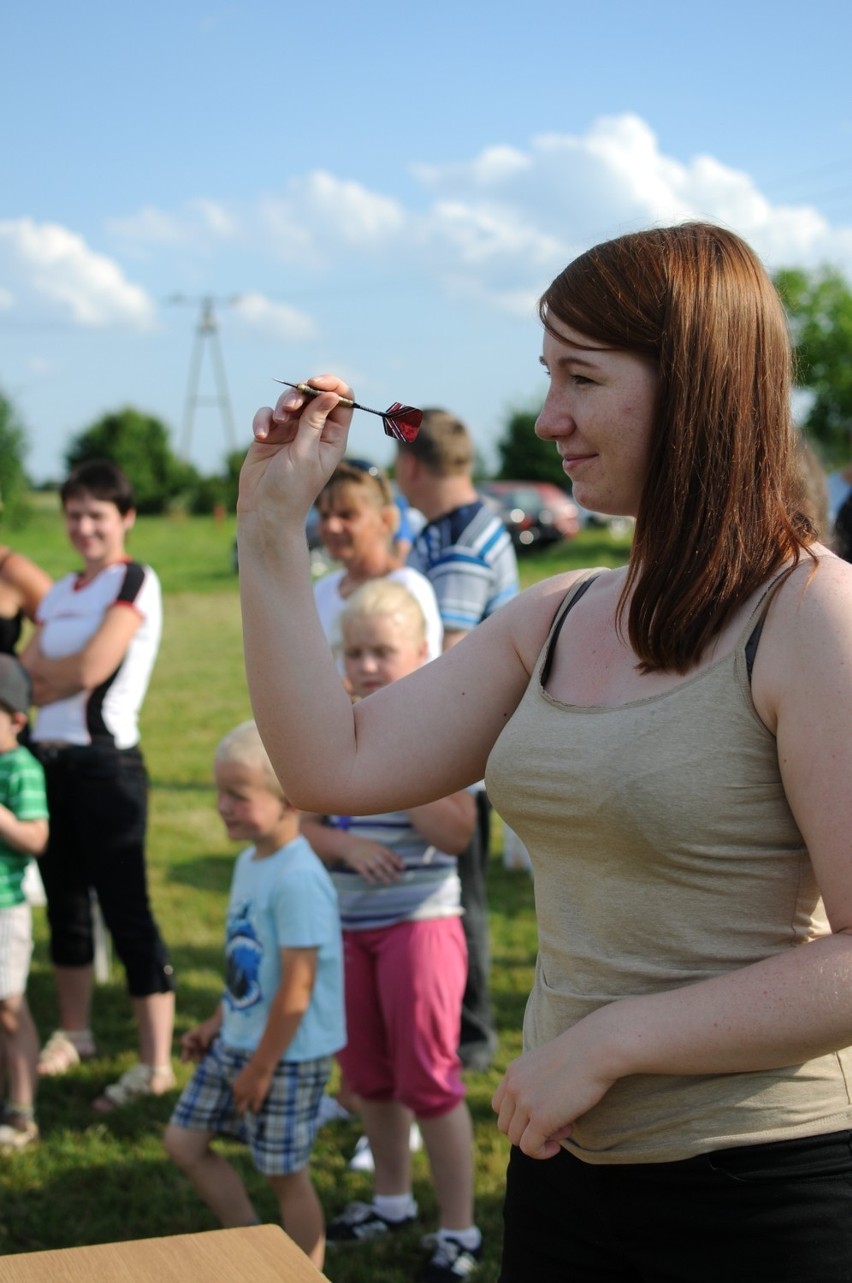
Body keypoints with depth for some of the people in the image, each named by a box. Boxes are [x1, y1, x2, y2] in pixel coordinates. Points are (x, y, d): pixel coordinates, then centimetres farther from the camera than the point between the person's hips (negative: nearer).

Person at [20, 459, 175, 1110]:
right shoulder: (61, 591, 15)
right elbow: (27, 675, 7)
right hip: (50, 760, 8)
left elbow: (90, 670, -17)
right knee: (65, 902, 15)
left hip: (106, 764, -8)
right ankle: (75, 1034, 31)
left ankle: (157, 1064, -2)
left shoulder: (135, 582, -7)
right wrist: (67, 671, -12)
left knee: (126, 910, -6)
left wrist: (44, 668, 0)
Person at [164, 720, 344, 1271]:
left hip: (288, 1053, -9)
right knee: (184, 1140, 14)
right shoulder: (250, 862, 5)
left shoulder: (298, 879, -24)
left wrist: (262, 1067, -18)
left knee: (286, 1175, 4)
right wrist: (217, 1023, 17)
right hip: (237, 1041, 9)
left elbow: (297, 987, -23)